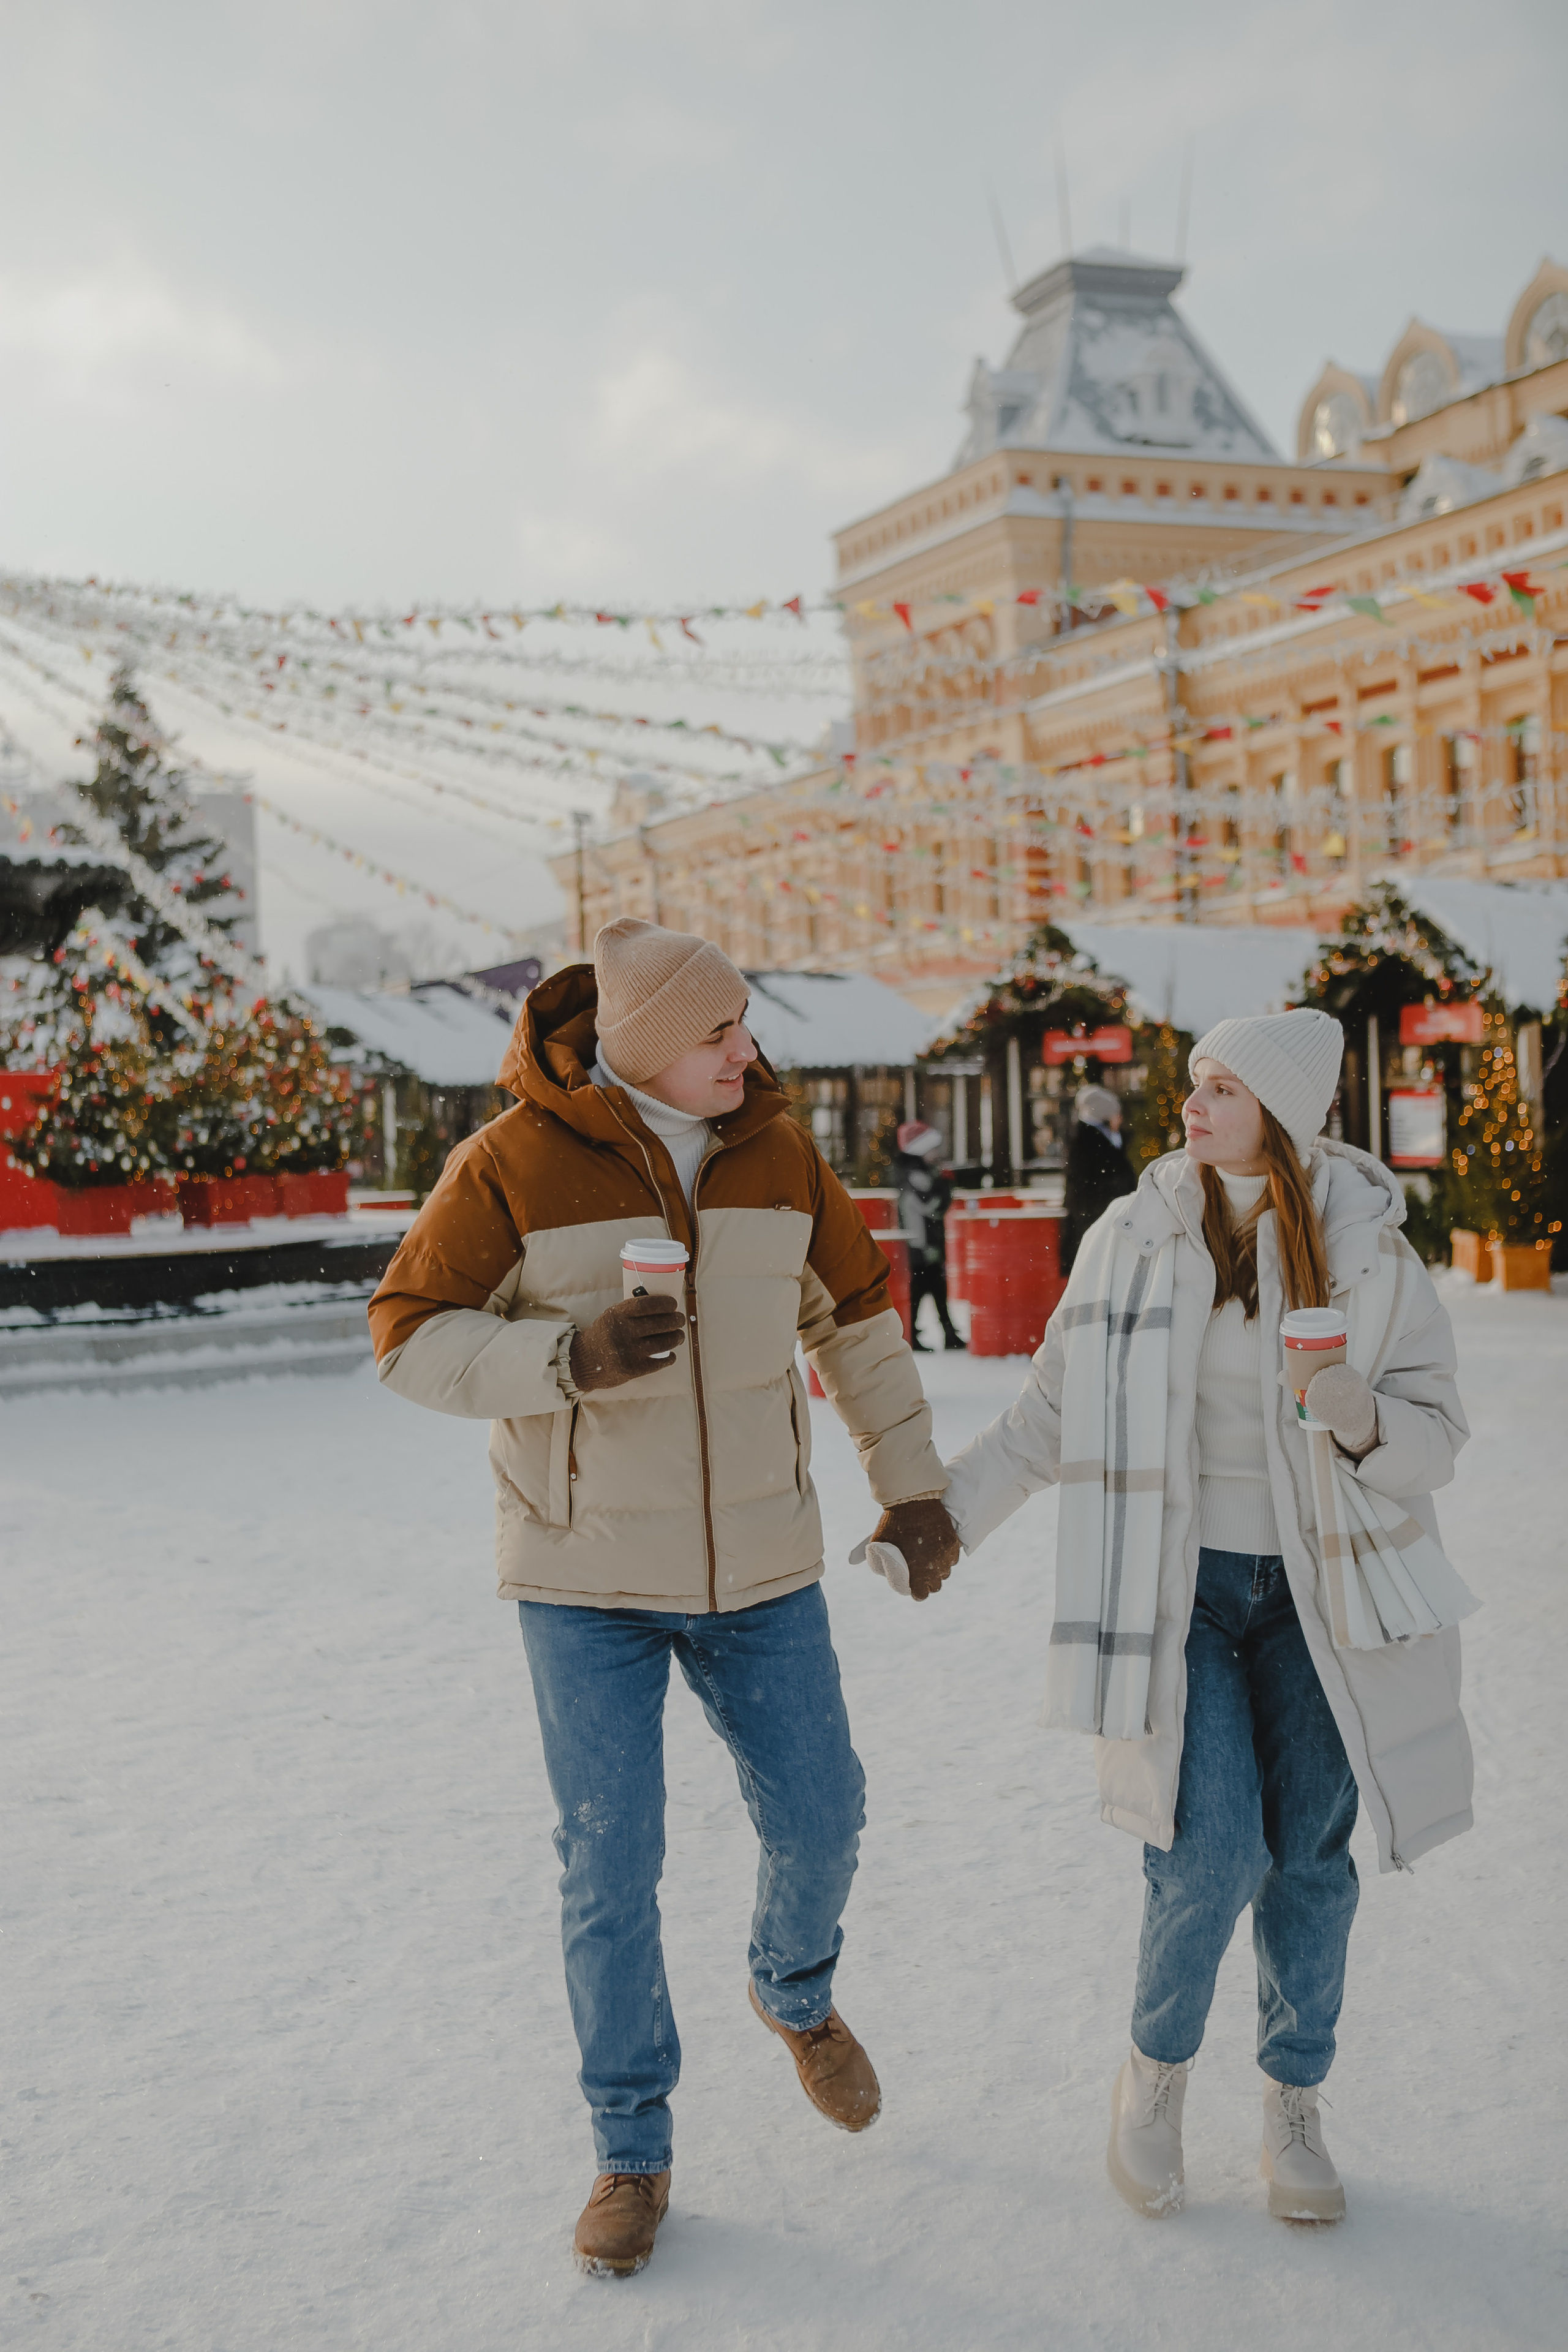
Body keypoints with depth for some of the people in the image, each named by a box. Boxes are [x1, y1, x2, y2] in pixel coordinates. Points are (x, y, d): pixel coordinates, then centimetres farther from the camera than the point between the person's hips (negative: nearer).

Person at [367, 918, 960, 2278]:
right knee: (610, 1867, 2)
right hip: (589, 1577, -3)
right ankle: (632, 2152, 22)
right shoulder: (515, 1165, -14)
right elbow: (411, 1337, -10)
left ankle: (795, 1995, 44)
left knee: (817, 1818, 9)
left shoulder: (776, 1150, -1)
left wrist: (911, 1483, 12)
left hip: (761, 1565, 3)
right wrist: (566, 1359, -27)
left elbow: (857, 1313, 12)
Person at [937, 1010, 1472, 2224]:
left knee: (1309, 1855, 5)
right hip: (1179, 1586, -1)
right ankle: (1155, 2073, 17)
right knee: (1214, 1851, -10)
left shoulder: (1368, 1249, -4)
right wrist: (940, 1515, -3)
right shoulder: (1133, 1240, -4)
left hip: (1316, 1589, 1)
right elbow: (1051, 1416, 4)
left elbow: (1438, 1432, -2)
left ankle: (1294, 2107, 26)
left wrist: (1361, 1419, -24)